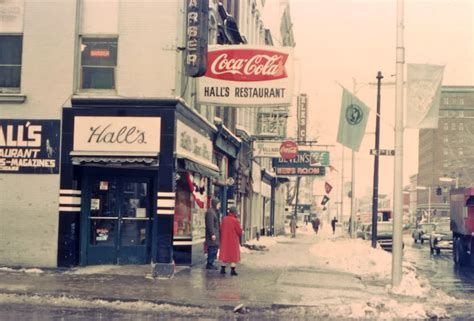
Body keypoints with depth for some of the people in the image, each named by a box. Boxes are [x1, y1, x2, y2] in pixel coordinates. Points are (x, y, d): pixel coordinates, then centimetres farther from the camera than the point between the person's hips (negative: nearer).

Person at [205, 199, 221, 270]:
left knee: (214, 249, 11)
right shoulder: (210, 212, -14)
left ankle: (210, 264, 17)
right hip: (213, 233, -10)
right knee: (212, 249, -9)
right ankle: (209, 264, -4)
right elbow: (210, 224, -20)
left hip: (215, 233, 10)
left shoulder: (214, 212, 18)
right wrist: (212, 234, -23)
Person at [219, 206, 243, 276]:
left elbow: (221, 229, 7)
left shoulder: (224, 219, -1)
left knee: (224, 254, 14)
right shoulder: (235, 221, -18)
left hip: (224, 240, 5)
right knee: (234, 255, 4)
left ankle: (223, 269, 16)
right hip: (233, 241, -5)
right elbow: (239, 231, -12)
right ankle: (232, 270, 2)